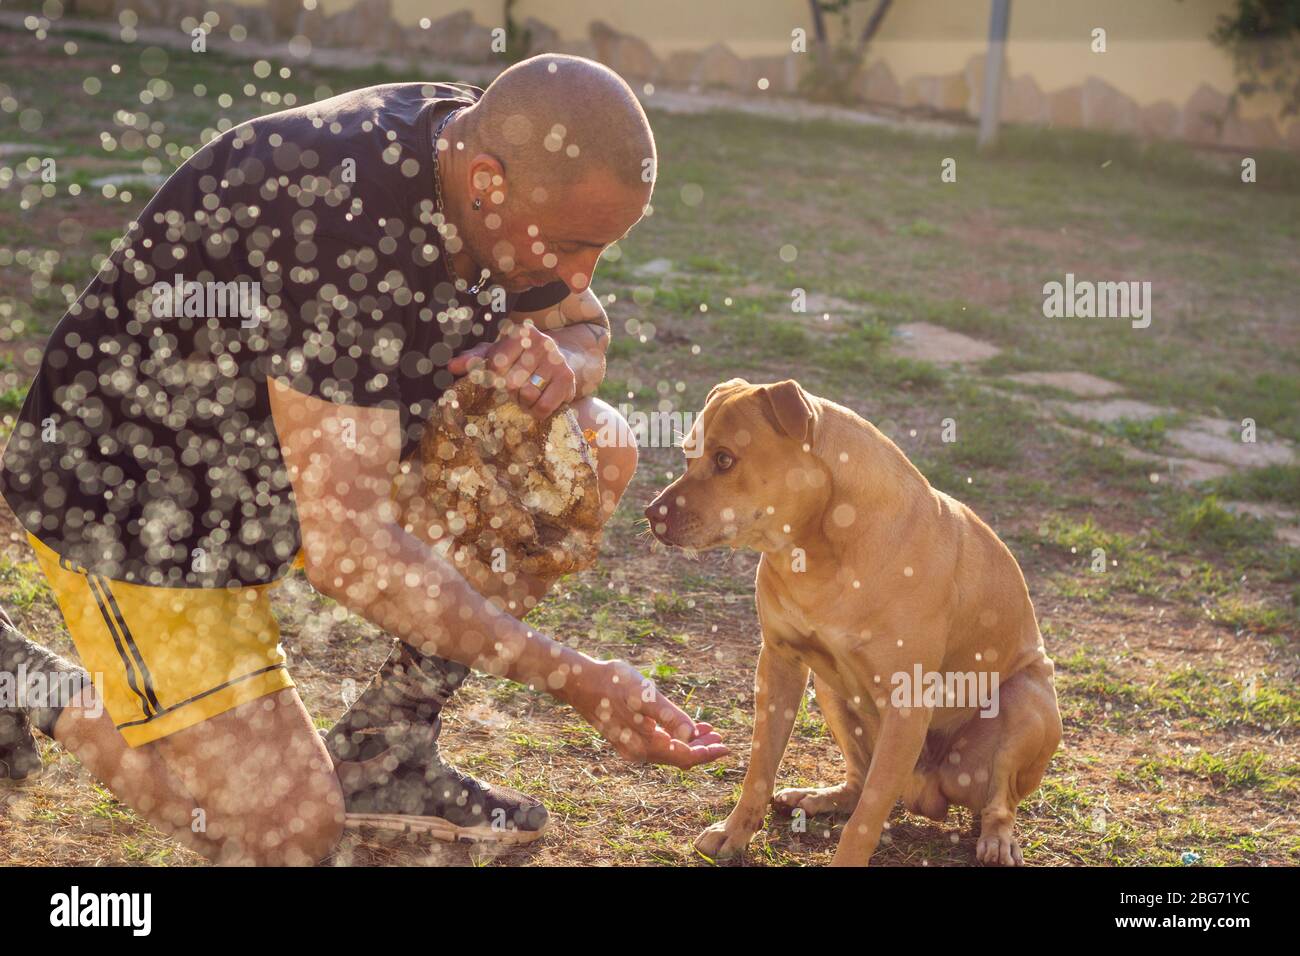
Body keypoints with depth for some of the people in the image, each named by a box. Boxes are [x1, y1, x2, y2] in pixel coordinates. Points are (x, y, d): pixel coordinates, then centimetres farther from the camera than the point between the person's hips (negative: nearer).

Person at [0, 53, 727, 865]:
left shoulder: (483, 143, -11)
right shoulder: (343, 230, -36)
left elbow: (585, 329, 8)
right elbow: (349, 550, -35)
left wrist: (560, 362, -19)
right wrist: (572, 678, -31)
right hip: (139, 498, -8)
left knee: (599, 449, -5)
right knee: (291, 833, -9)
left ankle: (385, 742, 3)